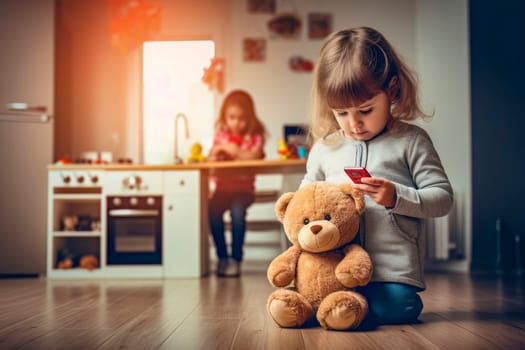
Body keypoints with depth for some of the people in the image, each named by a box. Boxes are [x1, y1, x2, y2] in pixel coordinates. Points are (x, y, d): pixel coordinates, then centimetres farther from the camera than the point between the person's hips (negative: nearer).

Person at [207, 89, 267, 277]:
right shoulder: (221, 133, 11)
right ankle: (222, 257, -14)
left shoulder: (255, 136, 2)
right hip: (223, 187, 3)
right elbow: (211, 159, 7)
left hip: (244, 187, -2)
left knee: (237, 210, -34)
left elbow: (254, 156, -17)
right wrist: (215, 151, -14)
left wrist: (235, 151, -20)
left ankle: (236, 258, -20)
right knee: (213, 210, -28)